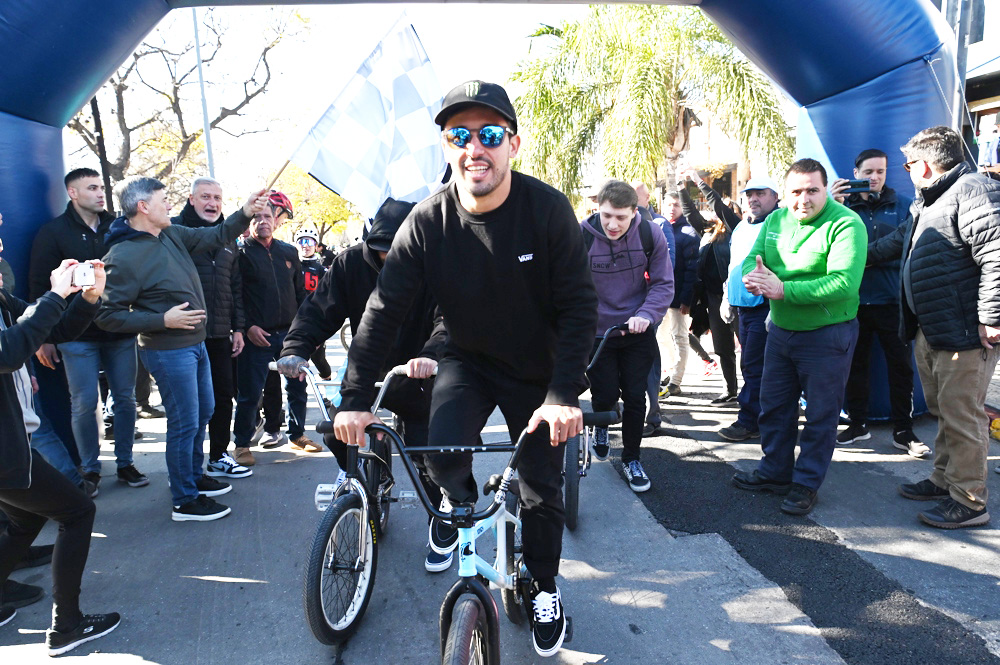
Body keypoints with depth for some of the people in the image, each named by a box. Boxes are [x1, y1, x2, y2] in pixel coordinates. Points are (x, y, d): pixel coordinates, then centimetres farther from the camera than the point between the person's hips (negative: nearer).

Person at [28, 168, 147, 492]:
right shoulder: (53, 232, 0)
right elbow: (39, 287, -1)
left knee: (125, 399, 8)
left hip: (120, 331, 3)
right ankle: (90, 469, 17)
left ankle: (125, 463, 21)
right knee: (84, 404, 2)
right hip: (78, 335, -3)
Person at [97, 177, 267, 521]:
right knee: (185, 422, -2)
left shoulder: (171, 234, 4)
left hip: (194, 342, 9)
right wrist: (164, 319, -23)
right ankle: (185, 501, 13)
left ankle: (193, 476, 39)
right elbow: (108, 315, -17)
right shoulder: (122, 257, -19)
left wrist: (245, 214, 1)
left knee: (203, 412, 20)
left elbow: (214, 236, 15)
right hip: (168, 351, -9)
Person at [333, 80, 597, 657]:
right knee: (443, 451, -22)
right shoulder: (428, 221, -16)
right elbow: (385, 308, -14)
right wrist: (356, 398, -19)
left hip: (537, 369, -1)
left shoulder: (547, 209, -21)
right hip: (468, 360, 1)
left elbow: (580, 306, -18)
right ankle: (463, 508, 17)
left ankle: (544, 588, 33)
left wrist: (565, 393, -27)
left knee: (542, 487, 5)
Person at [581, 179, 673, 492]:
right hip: (596, 334, -1)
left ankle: (631, 458, 26)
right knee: (605, 396, 0)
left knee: (635, 398, 5)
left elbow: (663, 284, -7)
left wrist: (645, 315, -24)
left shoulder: (650, 236, -12)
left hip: (637, 334, 1)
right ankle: (601, 425, 37)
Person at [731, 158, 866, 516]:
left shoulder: (846, 224, -18)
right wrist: (753, 275, -25)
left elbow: (844, 283, -29)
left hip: (827, 336, -6)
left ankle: (806, 483, 22)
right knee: (773, 406, 16)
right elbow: (753, 257, 0)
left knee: (820, 415, 7)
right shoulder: (776, 220, 4)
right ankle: (774, 472, 33)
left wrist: (783, 290, -32)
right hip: (780, 330, 7)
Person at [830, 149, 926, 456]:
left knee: (901, 366, 3)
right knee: (855, 363, 9)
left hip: (891, 301, 0)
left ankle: (903, 430, 15)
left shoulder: (903, 206, 5)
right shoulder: (843, 205, 6)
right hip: (854, 300, 1)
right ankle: (858, 424, 22)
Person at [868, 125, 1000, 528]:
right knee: (942, 411, 18)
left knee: (961, 416, -3)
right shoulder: (926, 204, 17)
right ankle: (944, 480, 31)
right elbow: (897, 242, 34)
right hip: (929, 332, 10)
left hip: (965, 333, -10)